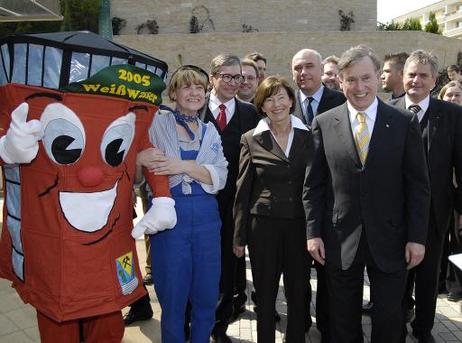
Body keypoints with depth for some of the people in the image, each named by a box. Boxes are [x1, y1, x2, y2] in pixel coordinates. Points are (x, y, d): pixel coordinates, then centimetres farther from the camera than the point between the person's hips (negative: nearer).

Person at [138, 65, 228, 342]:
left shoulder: (210, 131, 11)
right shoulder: (156, 123, 0)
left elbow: (220, 177, -2)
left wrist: (186, 166, -18)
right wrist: (140, 160, -25)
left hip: (206, 217, 4)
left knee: (207, 299, 13)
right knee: (173, 300, 9)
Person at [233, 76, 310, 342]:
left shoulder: (308, 137, 2)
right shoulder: (251, 140, -1)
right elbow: (242, 191, 1)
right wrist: (240, 236, 1)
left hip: (300, 225, 1)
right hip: (263, 226, -1)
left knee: (299, 293, 11)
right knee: (265, 294, 11)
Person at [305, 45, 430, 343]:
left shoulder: (405, 123, -2)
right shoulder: (323, 124, -1)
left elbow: (418, 186, -1)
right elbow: (313, 185, 2)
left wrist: (417, 237, -5)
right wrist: (313, 232, -2)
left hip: (390, 239, 0)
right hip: (340, 240, 1)